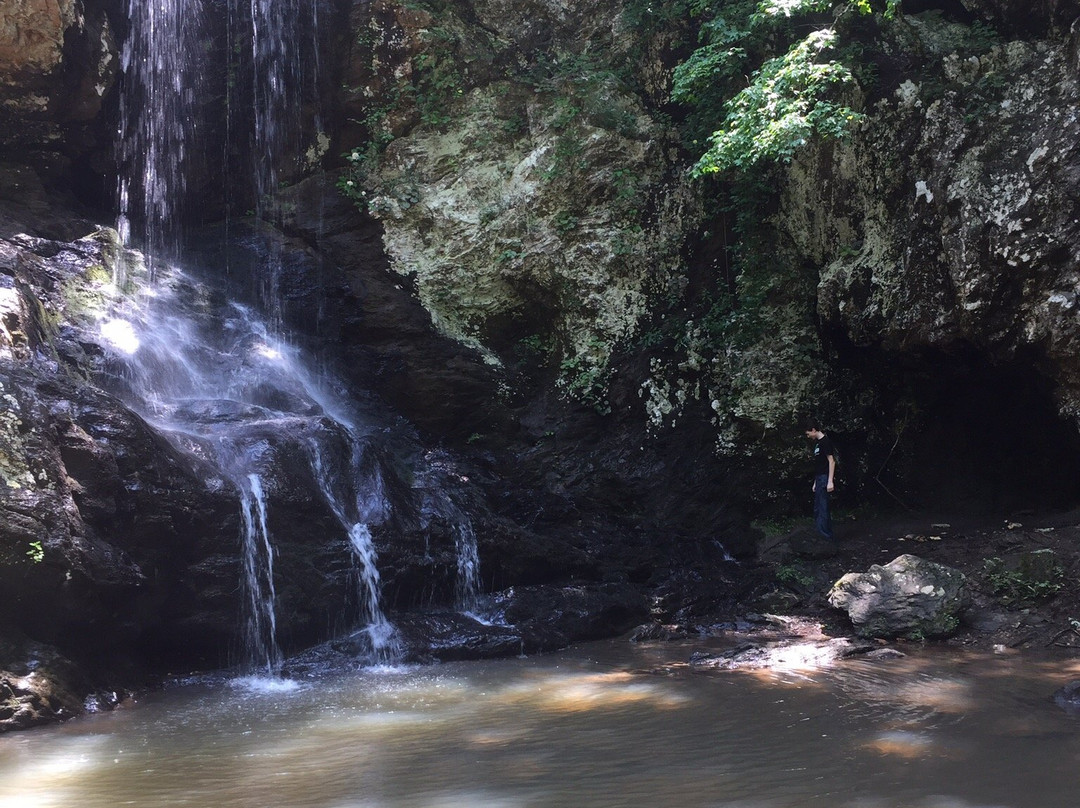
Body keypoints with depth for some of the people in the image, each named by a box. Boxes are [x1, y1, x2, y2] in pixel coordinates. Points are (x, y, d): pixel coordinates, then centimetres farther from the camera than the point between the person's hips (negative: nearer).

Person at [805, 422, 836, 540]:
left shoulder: (826, 441, -11)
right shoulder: (817, 443, 17)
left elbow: (831, 461, -16)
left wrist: (830, 481, -21)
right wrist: (815, 483, 22)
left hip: (825, 478, -10)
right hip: (819, 478, 10)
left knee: (822, 509, -9)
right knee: (817, 509, 13)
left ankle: (826, 536, -6)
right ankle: (818, 531, 19)